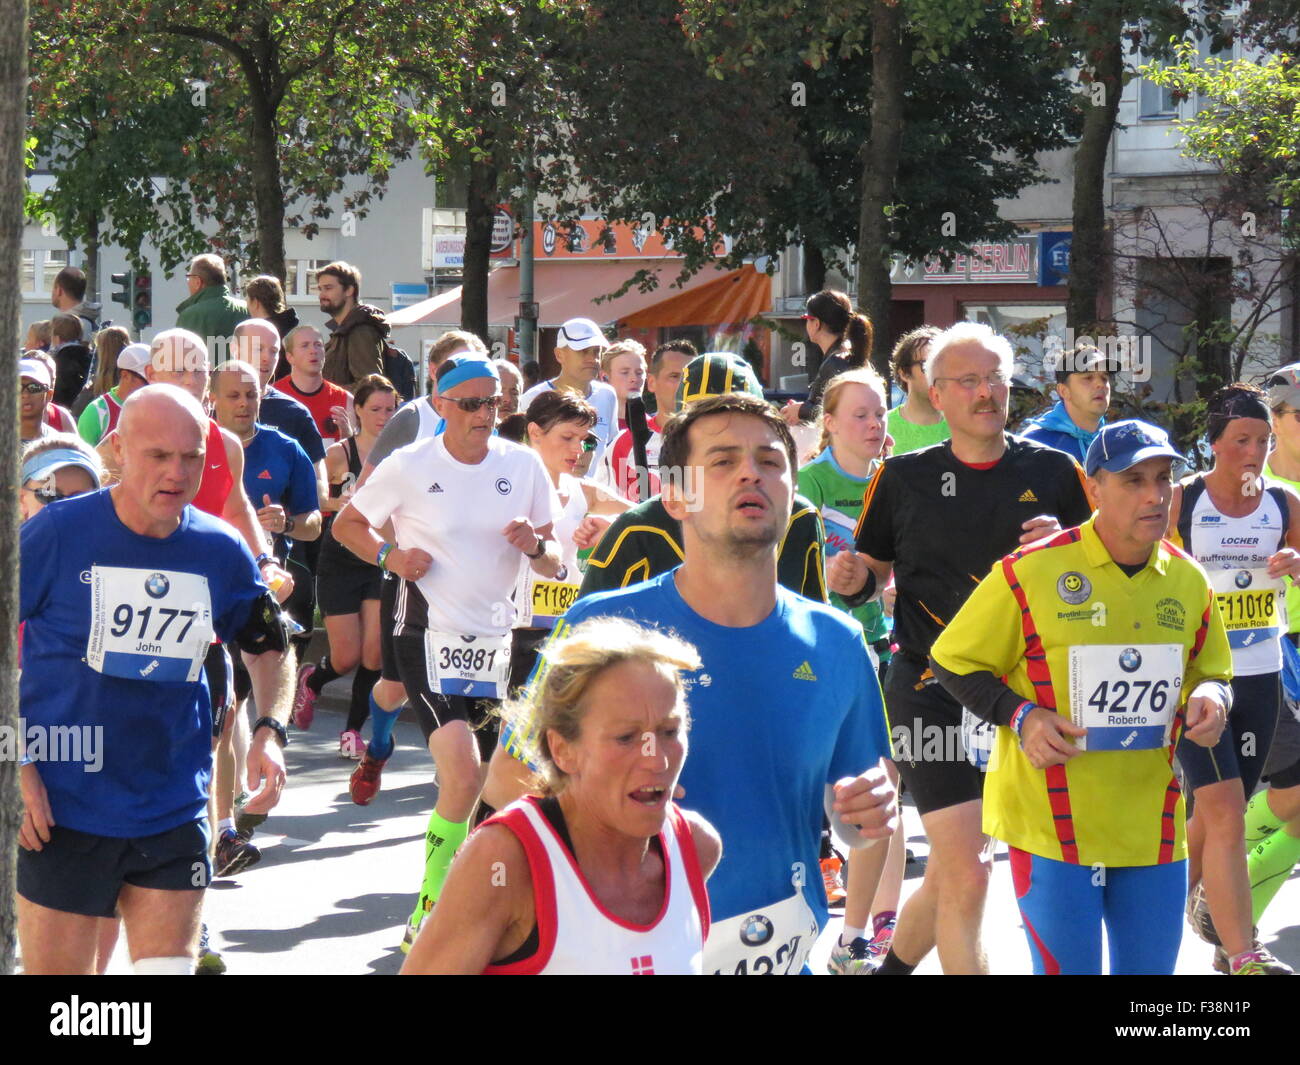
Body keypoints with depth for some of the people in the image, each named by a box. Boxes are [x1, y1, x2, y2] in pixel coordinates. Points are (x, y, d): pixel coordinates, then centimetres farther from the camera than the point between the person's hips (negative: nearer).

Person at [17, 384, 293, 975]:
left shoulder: (220, 552, 1)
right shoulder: (58, 533, -10)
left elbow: (270, 647, 17)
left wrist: (269, 732, -1)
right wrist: (17, 764, -12)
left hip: (173, 811, 3)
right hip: (59, 810, -3)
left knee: (168, 965, 0)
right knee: (57, 967, 1)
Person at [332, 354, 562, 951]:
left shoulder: (524, 466, 2)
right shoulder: (410, 466, -6)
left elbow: (553, 567, 7)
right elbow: (346, 524, 7)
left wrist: (535, 546, -16)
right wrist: (389, 555, -11)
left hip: (495, 637, 4)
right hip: (428, 631, -4)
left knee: (495, 781, 8)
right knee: (464, 775, -20)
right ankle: (428, 917, -12)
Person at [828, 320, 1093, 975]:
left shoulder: (1054, 472, 3)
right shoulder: (903, 478, 0)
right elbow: (874, 573, 12)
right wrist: (849, 580, -11)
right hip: (932, 691, -3)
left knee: (951, 869, 14)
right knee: (967, 874, -13)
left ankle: (896, 963, 39)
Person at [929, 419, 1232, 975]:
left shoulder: (1188, 581, 6)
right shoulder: (1031, 572, -9)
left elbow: (1210, 674, 21)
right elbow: (954, 662, -1)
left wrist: (1210, 698, -2)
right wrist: (1019, 717, -15)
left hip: (1153, 826, 5)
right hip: (1051, 821, -5)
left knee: (1151, 966, 10)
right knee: (1069, 967, -3)